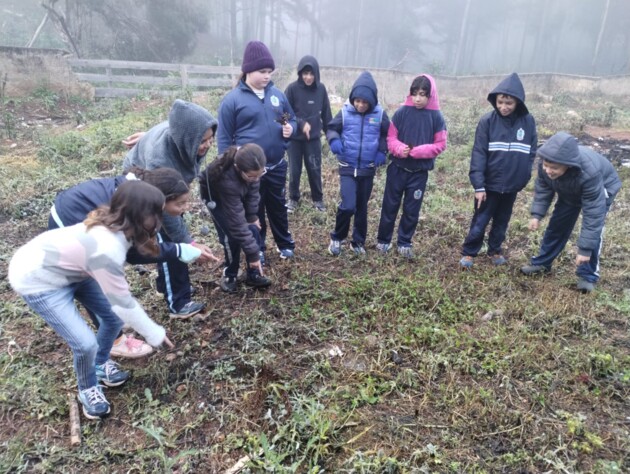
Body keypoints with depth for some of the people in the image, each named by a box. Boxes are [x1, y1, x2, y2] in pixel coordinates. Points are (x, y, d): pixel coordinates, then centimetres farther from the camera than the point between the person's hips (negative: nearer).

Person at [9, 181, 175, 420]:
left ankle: (100, 364, 37)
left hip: (68, 268, 8)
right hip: (37, 278, -8)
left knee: (114, 316, 7)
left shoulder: (115, 225, -16)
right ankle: (88, 389, 21)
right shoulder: (107, 249, -38)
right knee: (86, 343, -12)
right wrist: (155, 335, -15)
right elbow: (123, 303, -26)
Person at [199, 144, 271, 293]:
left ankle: (254, 274, 6)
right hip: (215, 194, -4)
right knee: (231, 235, -15)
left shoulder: (251, 167, -33)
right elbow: (237, 222, -40)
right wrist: (252, 253, -35)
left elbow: (253, 189, -12)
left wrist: (252, 216, -15)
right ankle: (229, 275, 8)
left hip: (240, 193, 5)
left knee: (253, 229, -7)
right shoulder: (227, 180, -45)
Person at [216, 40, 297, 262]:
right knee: (254, 211, 12)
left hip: (277, 166, 4)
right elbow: (224, 138, -8)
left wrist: (290, 129, -9)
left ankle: (285, 244, 37)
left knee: (278, 207, 19)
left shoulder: (277, 94, 2)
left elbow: (292, 119, 16)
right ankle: (257, 250, 29)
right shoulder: (232, 99, -10)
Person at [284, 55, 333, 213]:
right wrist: (301, 124, -21)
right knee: (294, 171, 8)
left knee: (315, 169, 8)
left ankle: (318, 199, 26)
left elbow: (326, 113, 6)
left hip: (314, 137, 2)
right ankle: (293, 199, 26)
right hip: (295, 138, -1)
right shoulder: (292, 88, -11)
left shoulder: (321, 89, -2)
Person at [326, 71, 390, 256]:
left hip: (368, 169, 2)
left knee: (362, 208, 13)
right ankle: (337, 238, 9)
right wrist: (334, 140, -19)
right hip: (348, 168, -2)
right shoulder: (345, 112, -8)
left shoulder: (380, 114, -4)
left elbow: (387, 135, 9)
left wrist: (382, 151, -7)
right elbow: (331, 128, 2)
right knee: (348, 206, -15)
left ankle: (358, 241, 30)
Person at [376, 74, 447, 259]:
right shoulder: (402, 112, -4)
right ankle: (383, 240, 24)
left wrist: (419, 151, -18)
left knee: (412, 210, 9)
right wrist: (399, 148, -21)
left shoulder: (436, 116, -4)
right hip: (397, 168, 0)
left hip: (420, 172, 0)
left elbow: (440, 144, -4)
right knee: (390, 205, 9)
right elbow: (390, 137, -1)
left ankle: (404, 242, 25)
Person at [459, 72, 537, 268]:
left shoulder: (528, 122, -4)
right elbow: (478, 154, -13)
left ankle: (495, 250, 37)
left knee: (502, 222, 18)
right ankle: (468, 253, 23)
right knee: (479, 222, 7)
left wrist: (524, 178, 5)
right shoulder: (487, 121, -11)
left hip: (512, 186, 3)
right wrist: (478, 185, -17)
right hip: (489, 184, -2)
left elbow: (531, 153, 6)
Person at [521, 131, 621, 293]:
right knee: (558, 224, 9)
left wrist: (585, 249, -40)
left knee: (593, 230, -14)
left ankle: (587, 275, 1)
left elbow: (593, 215, -41)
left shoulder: (589, 173, -47)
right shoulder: (546, 164, -33)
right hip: (570, 191, 5)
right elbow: (543, 189, -12)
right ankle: (542, 263, 23)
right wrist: (537, 215, -23)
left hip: (602, 188, -5)